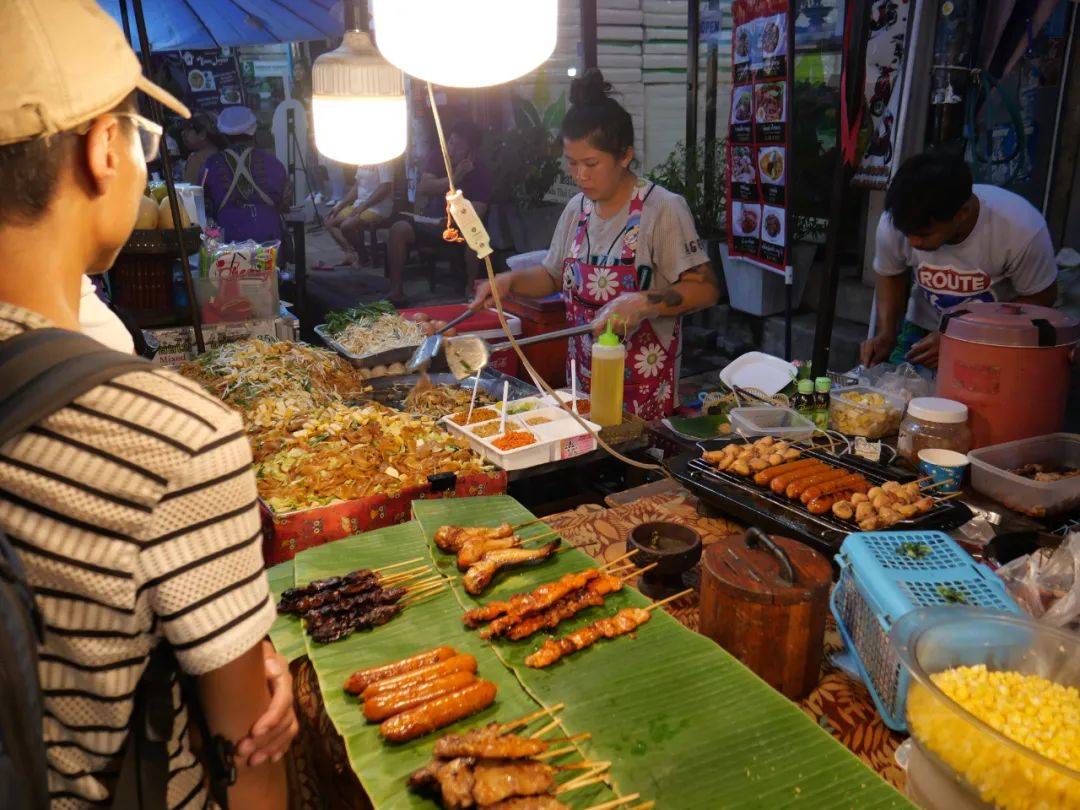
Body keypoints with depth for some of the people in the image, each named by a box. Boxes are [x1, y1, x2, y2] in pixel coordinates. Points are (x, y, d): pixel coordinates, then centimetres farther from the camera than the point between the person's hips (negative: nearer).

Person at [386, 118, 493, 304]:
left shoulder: (480, 169, -7)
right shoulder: (437, 155, 2)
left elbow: (477, 211, -15)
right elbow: (422, 188, -12)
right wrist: (453, 179, -22)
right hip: (430, 223, 3)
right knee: (399, 229, -24)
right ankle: (396, 292, -22)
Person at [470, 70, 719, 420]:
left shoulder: (663, 208, -13)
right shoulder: (577, 209, 7)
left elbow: (705, 289, -16)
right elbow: (553, 276, 17)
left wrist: (640, 303, -29)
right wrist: (511, 280, -2)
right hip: (583, 373, 6)